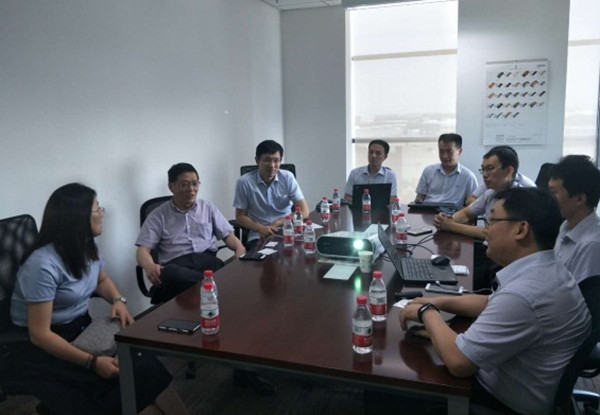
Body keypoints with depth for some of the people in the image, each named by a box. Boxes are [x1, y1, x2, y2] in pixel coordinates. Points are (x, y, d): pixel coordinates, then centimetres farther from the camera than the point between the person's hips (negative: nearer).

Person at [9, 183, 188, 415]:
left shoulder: (86, 245, 0)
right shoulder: (43, 264, -24)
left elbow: (101, 280, 19)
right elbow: (39, 334, -24)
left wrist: (118, 300, -4)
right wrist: (92, 362, -28)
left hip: (81, 328, 7)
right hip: (42, 348, -6)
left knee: (141, 360, -19)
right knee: (123, 378, -25)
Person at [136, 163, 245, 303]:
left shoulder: (208, 208, 22)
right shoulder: (158, 215, 14)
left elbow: (227, 235, 19)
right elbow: (143, 249, 6)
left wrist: (240, 248, -6)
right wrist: (150, 266, -19)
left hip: (207, 259, 1)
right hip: (176, 264, 0)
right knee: (170, 274, -41)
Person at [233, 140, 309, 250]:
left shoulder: (287, 178, -2)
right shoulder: (244, 182, -7)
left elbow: (304, 212, -3)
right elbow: (240, 216, 2)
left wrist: (277, 223, -14)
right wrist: (260, 228, -17)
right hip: (258, 236, -2)